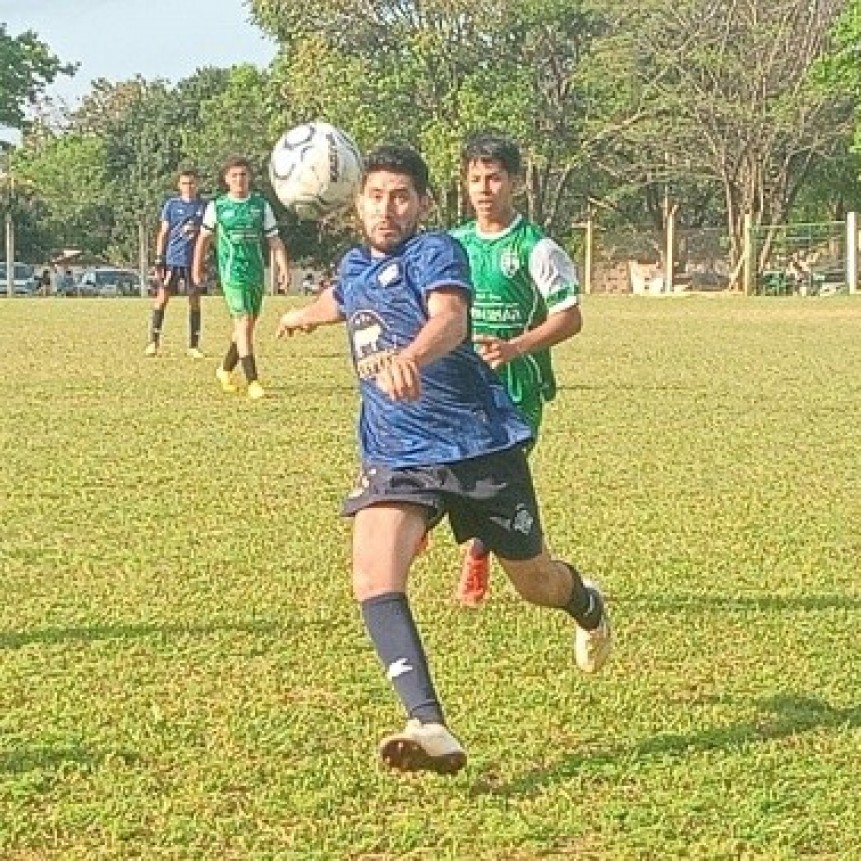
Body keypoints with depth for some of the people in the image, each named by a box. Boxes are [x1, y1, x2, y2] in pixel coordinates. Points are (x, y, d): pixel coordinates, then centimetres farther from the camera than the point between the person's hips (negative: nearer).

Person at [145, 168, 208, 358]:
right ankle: (153, 341, 3)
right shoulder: (171, 204, 5)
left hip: (194, 260, 1)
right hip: (172, 259, -1)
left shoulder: (204, 206, 7)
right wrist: (159, 260, 0)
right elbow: (163, 233, 5)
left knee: (195, 301, 4)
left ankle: (194, 345, 10)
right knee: (162, 299, -3)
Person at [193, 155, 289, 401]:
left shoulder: (261, 205, 5)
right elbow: (204, 238, 14)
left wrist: (283, 266, -9)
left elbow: (274, 239, 4)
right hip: (232, 272, -4)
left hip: (256, 272, 4)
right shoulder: (217, 206, 1)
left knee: (247, 325, 12)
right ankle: (252, 382, -16)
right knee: (244, 322, -14)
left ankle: (225, 370, 33)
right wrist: (198, 268, 16)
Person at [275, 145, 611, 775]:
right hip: (395, 455, 5)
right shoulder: (355, 265, 10)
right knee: (373, 576, -22)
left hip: (482, 443, -5)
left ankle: (588, 606, 51)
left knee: (534, 582, 12)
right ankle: (430, 729, -30)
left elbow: (450, 318, -34)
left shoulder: (435, 252, -12)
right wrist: (303, 316, 60)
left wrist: (408, 357, -57)